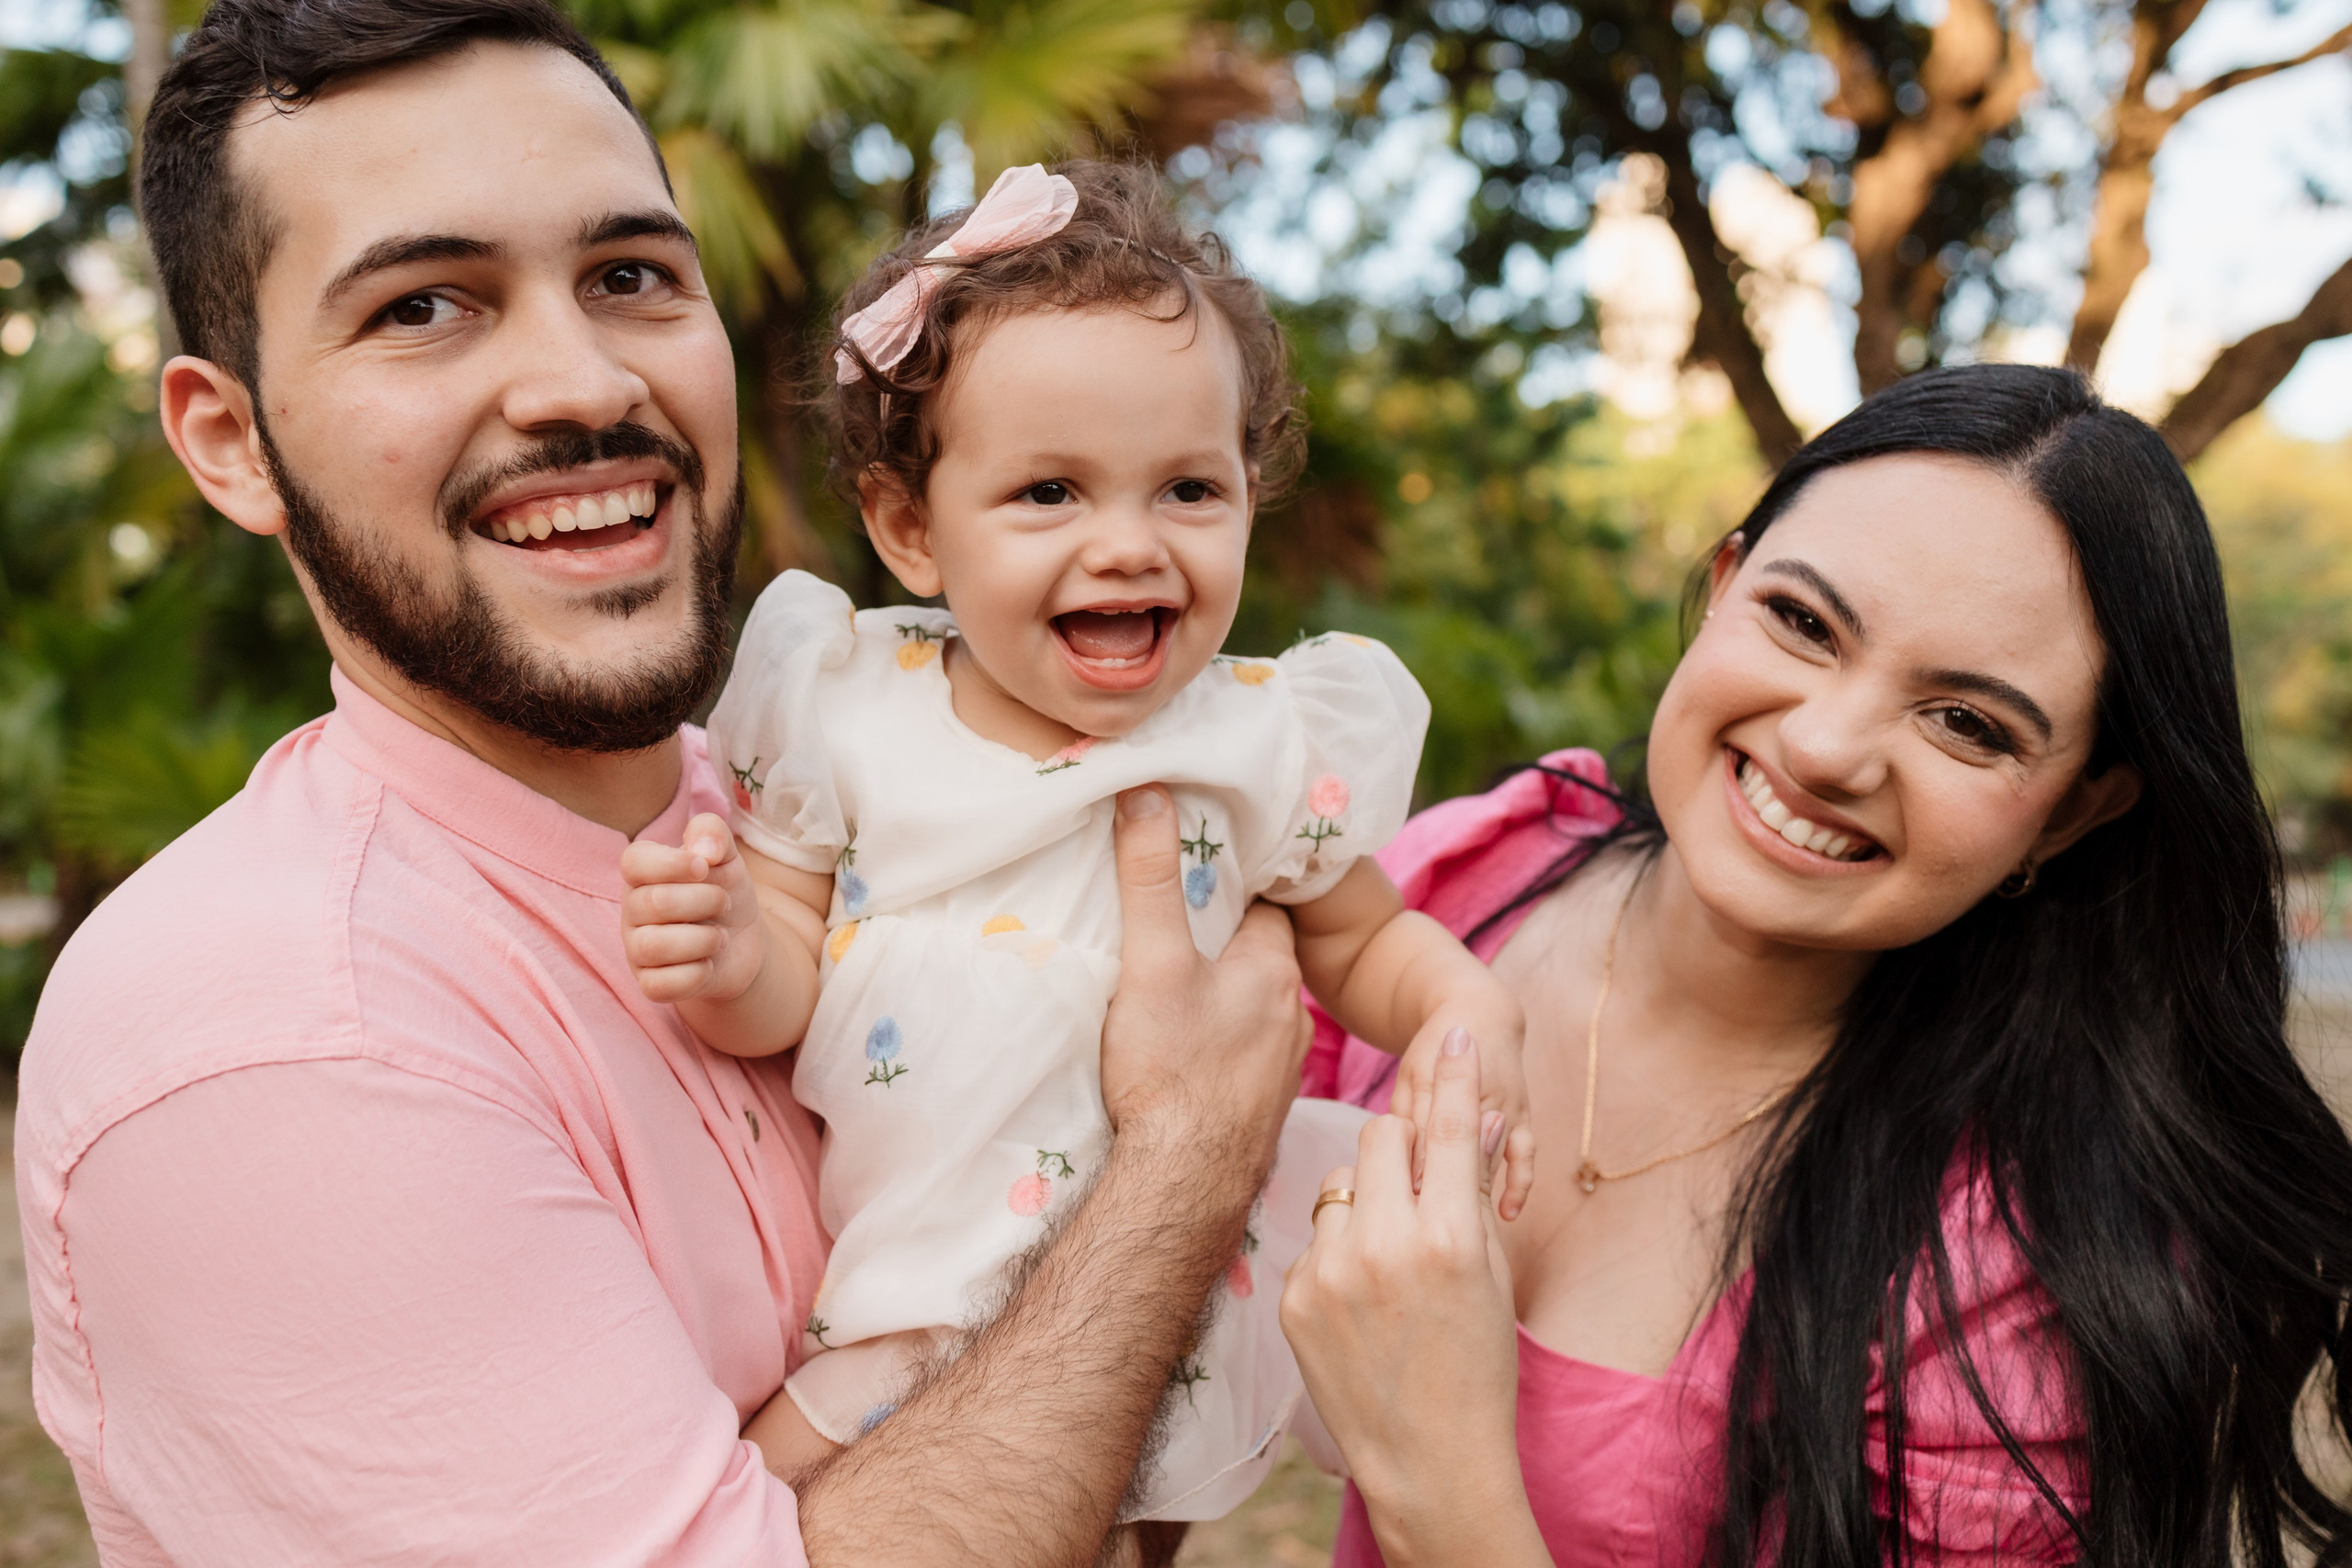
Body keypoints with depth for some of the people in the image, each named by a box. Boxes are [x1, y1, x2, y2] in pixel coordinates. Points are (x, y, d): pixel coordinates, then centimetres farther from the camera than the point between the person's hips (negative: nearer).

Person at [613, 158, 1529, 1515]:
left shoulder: (1273, 743, -7)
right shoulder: (847, 713, -8)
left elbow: (1358, 942, 8)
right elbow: (791, 988, -4)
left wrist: (1464, 1005, -12)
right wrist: (738, 958, -27)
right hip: (869, 1252, -1)